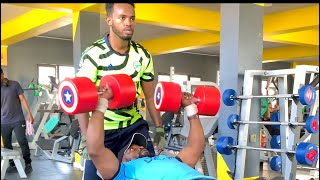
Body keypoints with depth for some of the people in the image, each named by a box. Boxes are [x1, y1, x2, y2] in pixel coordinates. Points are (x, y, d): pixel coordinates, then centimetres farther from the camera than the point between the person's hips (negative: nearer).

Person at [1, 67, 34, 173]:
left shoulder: (14, 85, -2)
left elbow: (22, 99, 0)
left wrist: (29, 114, -5)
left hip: (18, 120, -3)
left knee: (22, 142, -4)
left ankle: (28, 164, 8)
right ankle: (12, 164, 18)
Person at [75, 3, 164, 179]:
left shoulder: (143, 55, -3)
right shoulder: (93, 54, -16)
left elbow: (150, 96, 5)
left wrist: (159, 128, 1)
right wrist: (86, 137, -27)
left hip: (134, 124, 4)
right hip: (102, 128, -3)